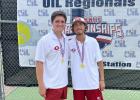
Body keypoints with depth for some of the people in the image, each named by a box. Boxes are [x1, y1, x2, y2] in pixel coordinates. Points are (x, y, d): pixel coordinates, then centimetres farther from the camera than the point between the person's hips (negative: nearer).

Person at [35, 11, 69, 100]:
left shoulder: (66, 40, 6)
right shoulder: (44, 40, -12)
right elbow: (39, 63, -12)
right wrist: (41, 85, -14)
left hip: (63, 84, 6)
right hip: (52, 85, -6)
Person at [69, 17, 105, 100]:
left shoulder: (93, 42, -3)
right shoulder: (70, 44, -2)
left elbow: (99, 62, 0)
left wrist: (102, 80, -2)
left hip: (93, 83, -1)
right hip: (77, 84, 1)